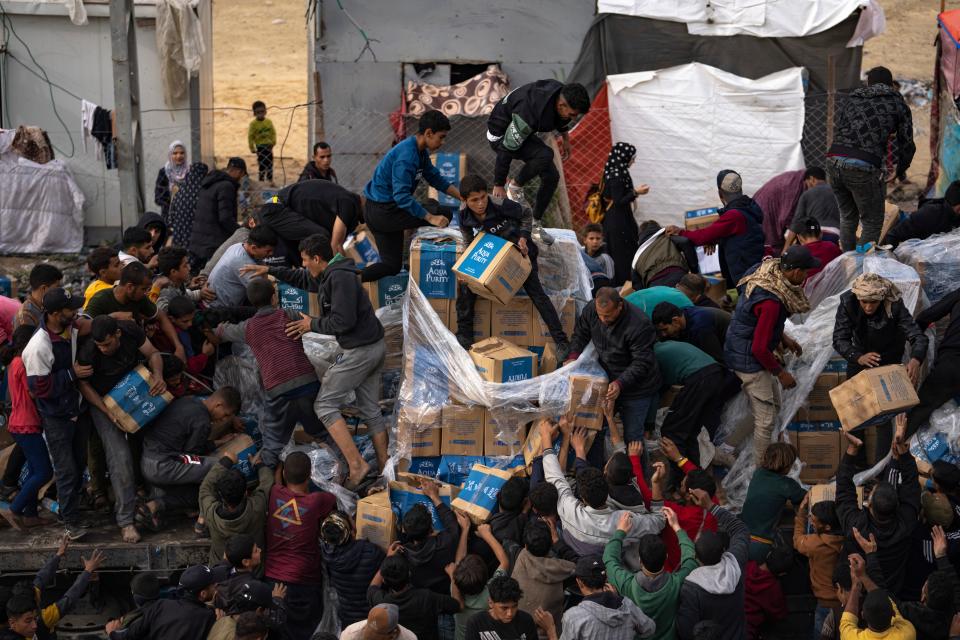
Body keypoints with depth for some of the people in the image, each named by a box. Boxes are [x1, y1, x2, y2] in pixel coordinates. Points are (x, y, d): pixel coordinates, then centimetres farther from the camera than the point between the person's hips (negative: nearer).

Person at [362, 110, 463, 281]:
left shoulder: (420, 152, 8)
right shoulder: (407, 155, -23)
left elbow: (436, 179, 15)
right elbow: (402, 196, -29)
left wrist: (463, 197, 4)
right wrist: (431, 218, -30)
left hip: (379, 212, 10)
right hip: (382, 211, -10)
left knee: (392, 266, 13)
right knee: (444, 215, -9)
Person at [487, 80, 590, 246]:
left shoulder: (562, 95, -18)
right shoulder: (529, 112, -41)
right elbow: (506, 149, -32)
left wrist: (565, 136, 16)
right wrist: (498, 185, -24)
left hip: (523, 133, 8)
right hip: (501, 135, -8)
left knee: (551, 176, -1)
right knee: (545, 155, -33)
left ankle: (535, 224, 13)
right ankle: (515, 187, -9)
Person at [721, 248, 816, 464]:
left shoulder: (769, 274, -4)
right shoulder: (771, 302, -33)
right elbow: (760, 348, -27)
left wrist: (783, 337, 15)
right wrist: (780, 373, -14)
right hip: (749, 360, -10)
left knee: (773, 406, 22)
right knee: (766, 418, 0)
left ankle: (729, 445, 30)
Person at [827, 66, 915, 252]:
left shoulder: (851, 98, 25)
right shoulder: (898, 104, 15)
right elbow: (907, 144, 17)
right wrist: (901, 170, 34)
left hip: (834, 160, 5)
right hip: (864, 168, -5)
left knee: (847, 218, 22)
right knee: (872, 222, 9)